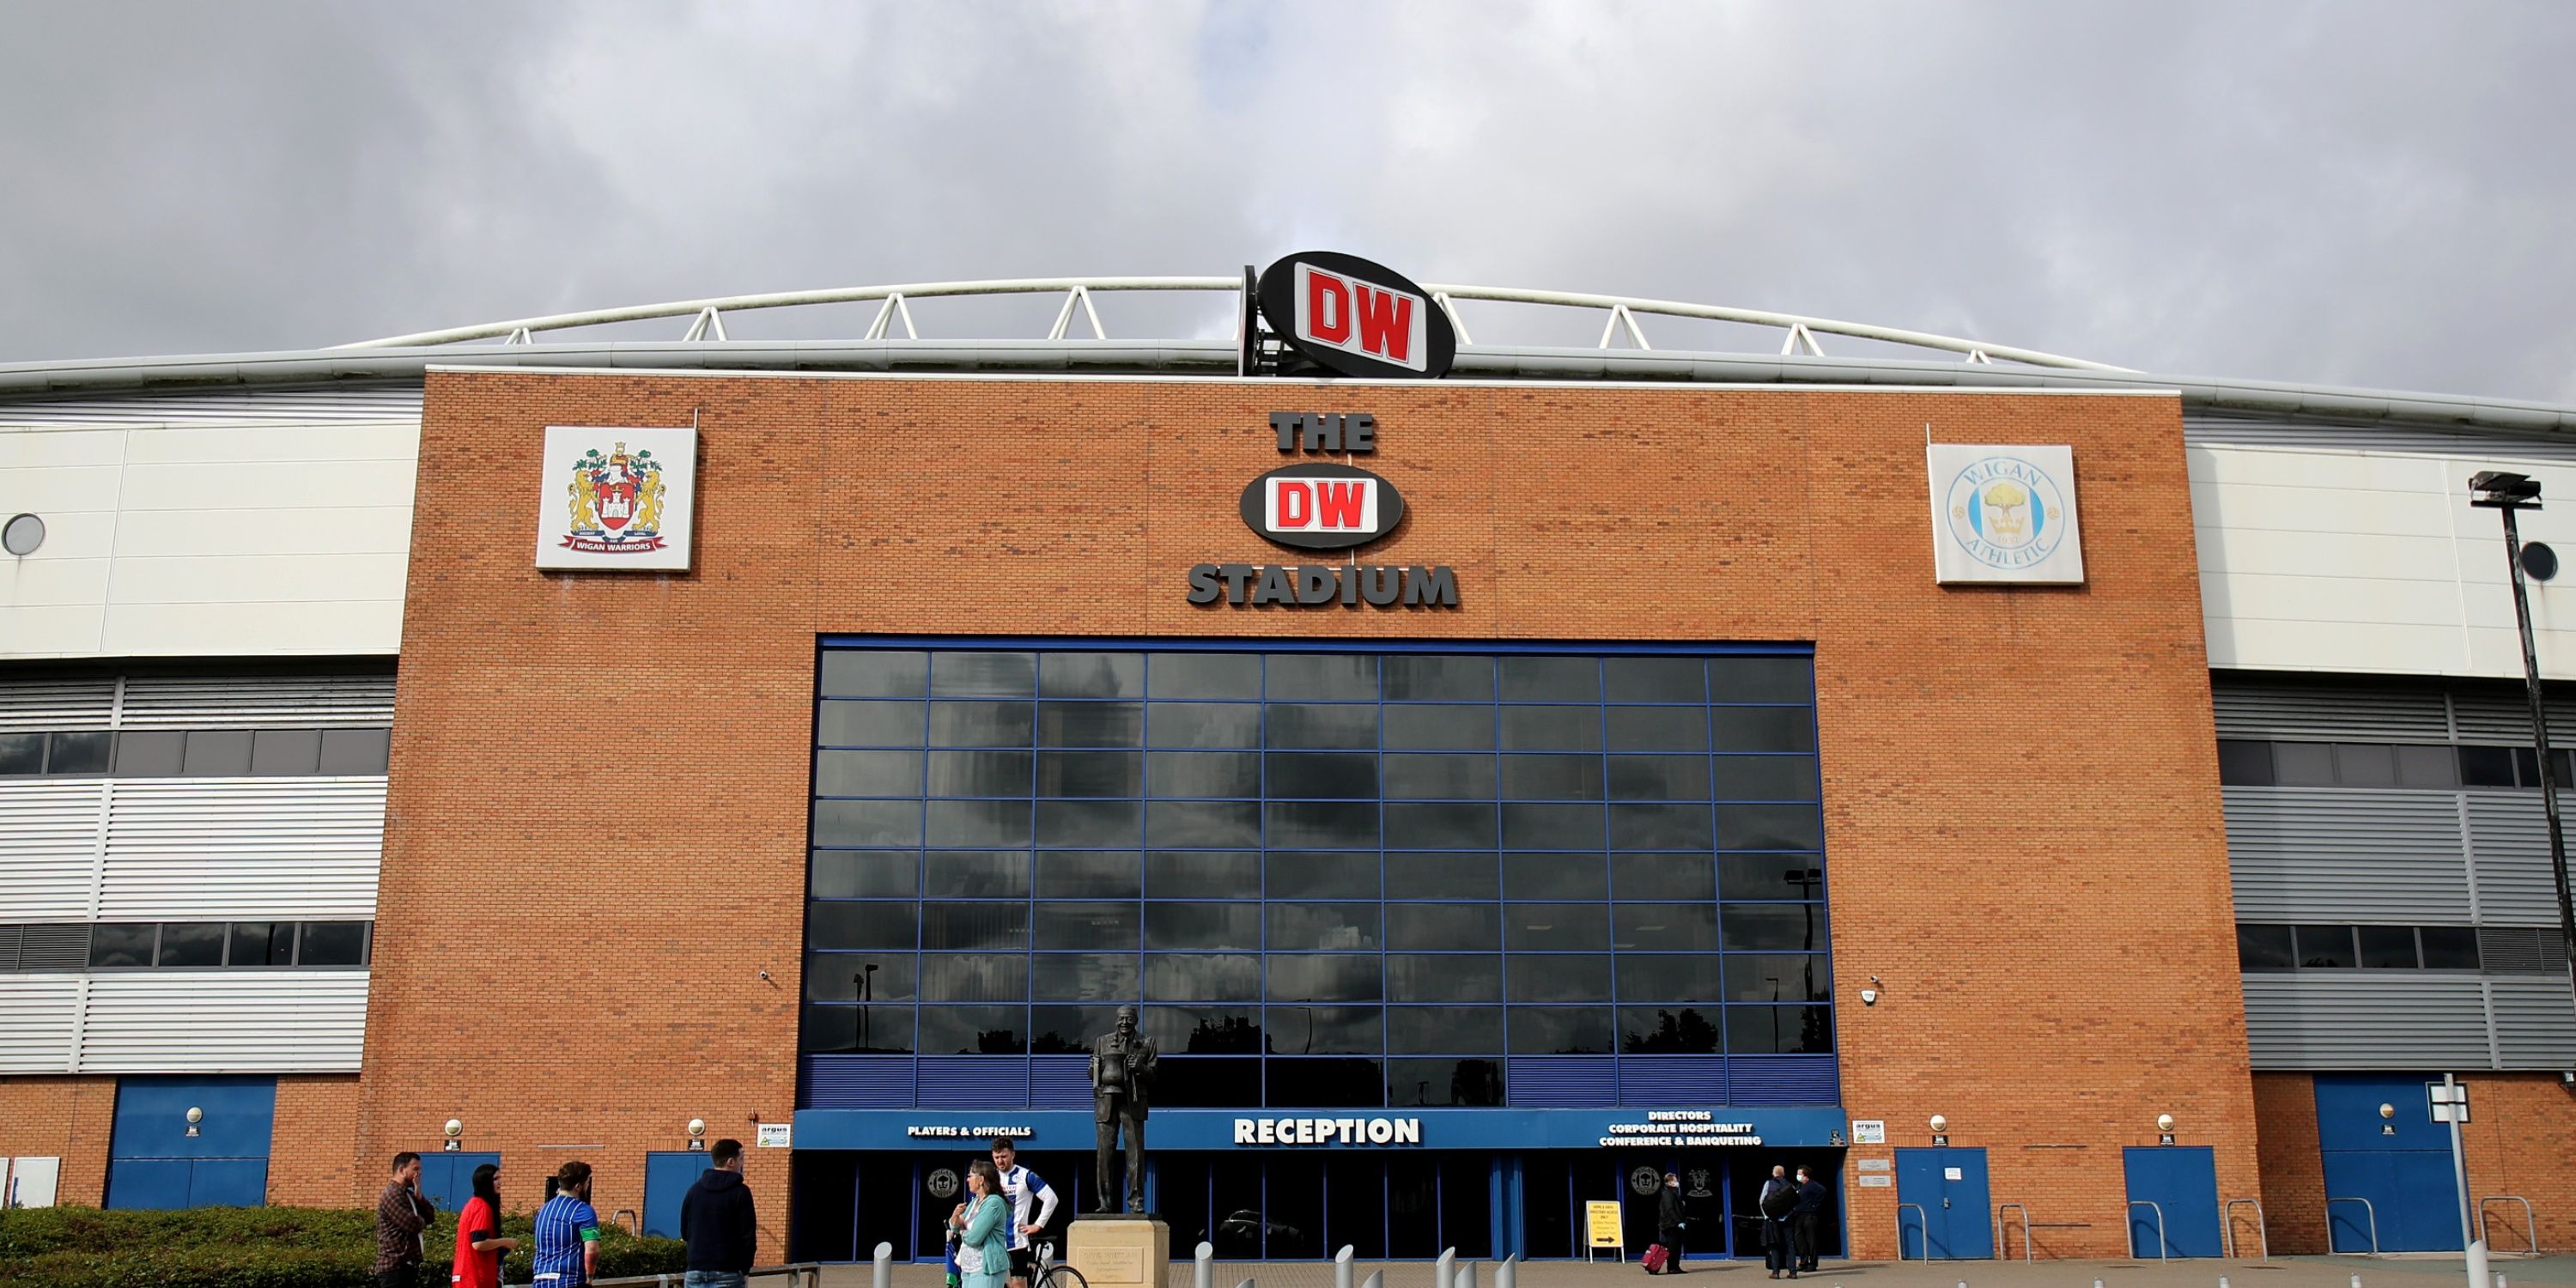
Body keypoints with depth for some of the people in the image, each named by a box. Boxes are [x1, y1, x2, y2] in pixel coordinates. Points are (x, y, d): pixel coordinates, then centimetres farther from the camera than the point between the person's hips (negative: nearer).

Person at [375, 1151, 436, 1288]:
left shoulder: (408, 1194, 19)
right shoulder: (392, 1195, -14)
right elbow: (413, 1224, -20)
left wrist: (419, 1196, -1)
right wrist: (421, 1221, 3)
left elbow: (430, 1216, 13)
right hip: (395, 1267, -10)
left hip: (407, 1265, 10)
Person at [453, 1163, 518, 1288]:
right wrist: (505, 1242, -9)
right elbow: (478, 1243, -22)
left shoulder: (474, 1204, 17)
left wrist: (502, 1246, 14)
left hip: (469, 1276, 10)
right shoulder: (482, 1206, -14)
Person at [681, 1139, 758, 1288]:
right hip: (726, 1274, -4)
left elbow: (685, 1231, 12)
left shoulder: (694, 1190, 7)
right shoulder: (740, 1192, -7)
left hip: (695, 1272, 5)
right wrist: (744, 1268, 5)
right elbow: (748, 1236, -8)